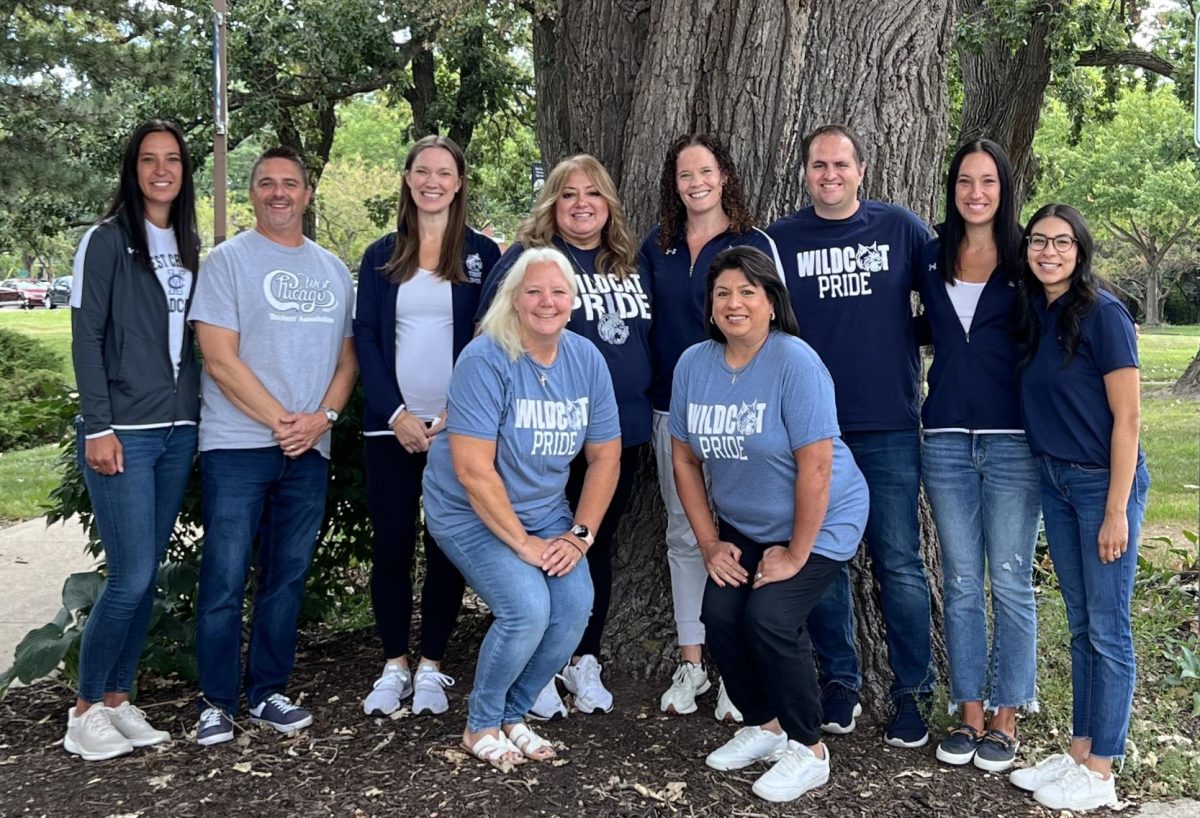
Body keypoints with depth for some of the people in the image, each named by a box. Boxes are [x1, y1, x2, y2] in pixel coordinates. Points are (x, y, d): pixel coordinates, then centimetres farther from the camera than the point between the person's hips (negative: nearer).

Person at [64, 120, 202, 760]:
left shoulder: (190, 245, 13)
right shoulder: (107, 239, -3)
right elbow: (87, 337, -7)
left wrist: (198, 416, 9)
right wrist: (98, 428, -13)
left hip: (178, 432, 6)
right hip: (123, 433, -6)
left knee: (146, 576, 9)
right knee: (131, 576, -8)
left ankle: (117, 700, 20)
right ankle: (85, 708, 9)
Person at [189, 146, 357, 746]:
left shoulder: (333, 270, 14)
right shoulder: (228, 260, -1)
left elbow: (347, 359, 13)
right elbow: (220, 360, -9)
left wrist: (322, 416, -5)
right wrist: (281, 421, -11)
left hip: (309, 450, 5)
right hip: (237, 447, -4)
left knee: (287, 577, 10)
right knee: (225, 579, -2)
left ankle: (269, 693, 21)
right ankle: (217, 702, 11)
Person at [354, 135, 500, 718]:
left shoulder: (482, 254, 5)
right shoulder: (381, 257, 9)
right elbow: (365, 339, 3)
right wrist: (397, 414, -9)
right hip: (390, 424, 1)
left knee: (448, 544, 3)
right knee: (391, 542, 2)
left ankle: (431, 667, 15)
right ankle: (394, 666, 15)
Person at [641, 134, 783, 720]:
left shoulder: (754, 245, 0)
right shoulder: (656, 247, 11)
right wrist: (647, 389, 9)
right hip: (672, 408, 4)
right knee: (683, 535, 8)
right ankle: (690, 665, 19)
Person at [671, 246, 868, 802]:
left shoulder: (795, 362, -22)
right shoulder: (694, 364, -5)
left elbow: (815, 466, -23)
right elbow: (685, 460, 3)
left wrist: (796, 554, -18)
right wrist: (709, 543, 0)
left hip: (819, 524, -5)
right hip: (743, 526, 5)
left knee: (769, 617, -20)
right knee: (719, 616, -10)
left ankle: (808, 750, 1)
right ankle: (765, 727, 15)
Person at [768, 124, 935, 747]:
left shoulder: (900, 228, 4)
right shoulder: (781, 240, 6)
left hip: (889, 427, -1)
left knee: (899, 562, 1)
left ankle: (912, 691, 15)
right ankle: (839, 682, 23)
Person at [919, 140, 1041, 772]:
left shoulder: (1025, 258, 0)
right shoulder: (931, 258, 8)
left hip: (1013, 439, -3)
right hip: (946, 438, 3)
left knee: (1010, 583, 3)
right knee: (960, 583, 9)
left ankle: (1005, 719, 15)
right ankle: (969, 714, 19)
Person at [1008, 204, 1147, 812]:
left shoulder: (1103, 315, -14)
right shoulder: (1033, 317, 6)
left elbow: (1127, 418, -15)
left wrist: (1116, 511, -17)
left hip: (1104, 481, -7)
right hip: (1055, 481, 7)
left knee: (1108, 630, 1)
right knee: (1080, 625, 14)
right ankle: (1078, 753, 24)